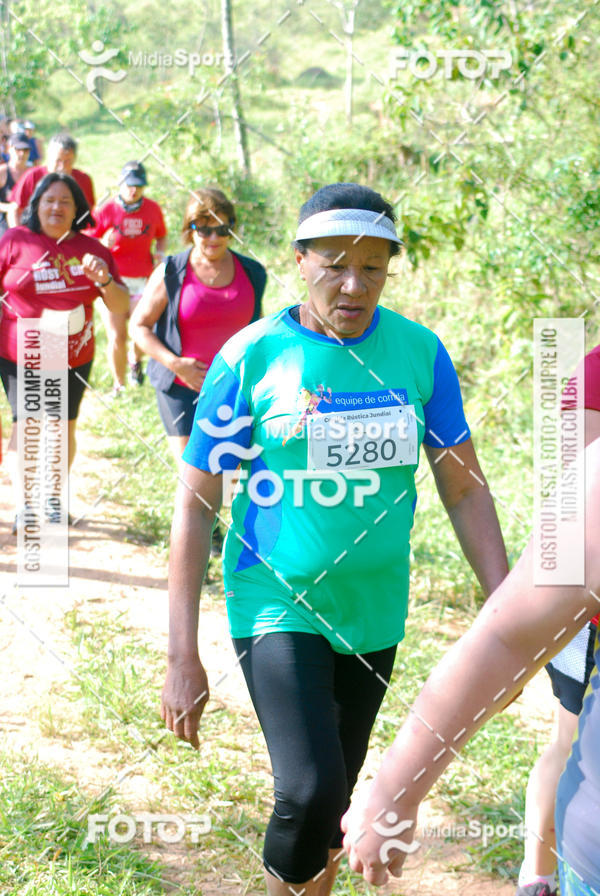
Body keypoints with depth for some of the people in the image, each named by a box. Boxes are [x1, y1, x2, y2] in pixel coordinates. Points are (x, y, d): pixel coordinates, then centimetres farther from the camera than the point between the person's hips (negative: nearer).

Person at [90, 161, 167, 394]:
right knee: (117, 337, -5)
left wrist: (160, 252, -2)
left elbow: (161, 236, 19)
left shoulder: (153, 209, 3)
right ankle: (118, 386, 14)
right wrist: (104, 245, -21)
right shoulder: (106, 211, -5)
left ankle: (135, 359, 36)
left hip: (143, 283, 2)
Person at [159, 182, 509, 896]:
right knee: (309, 791, -20)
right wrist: (182, 658, -9)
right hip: (277, 605, -3)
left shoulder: (418, 351, -3)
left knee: (335, 800, 17)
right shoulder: (251, 356, -10)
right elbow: (195, 504, -7)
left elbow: (464, 489, 4)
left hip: (373, 610, 4)